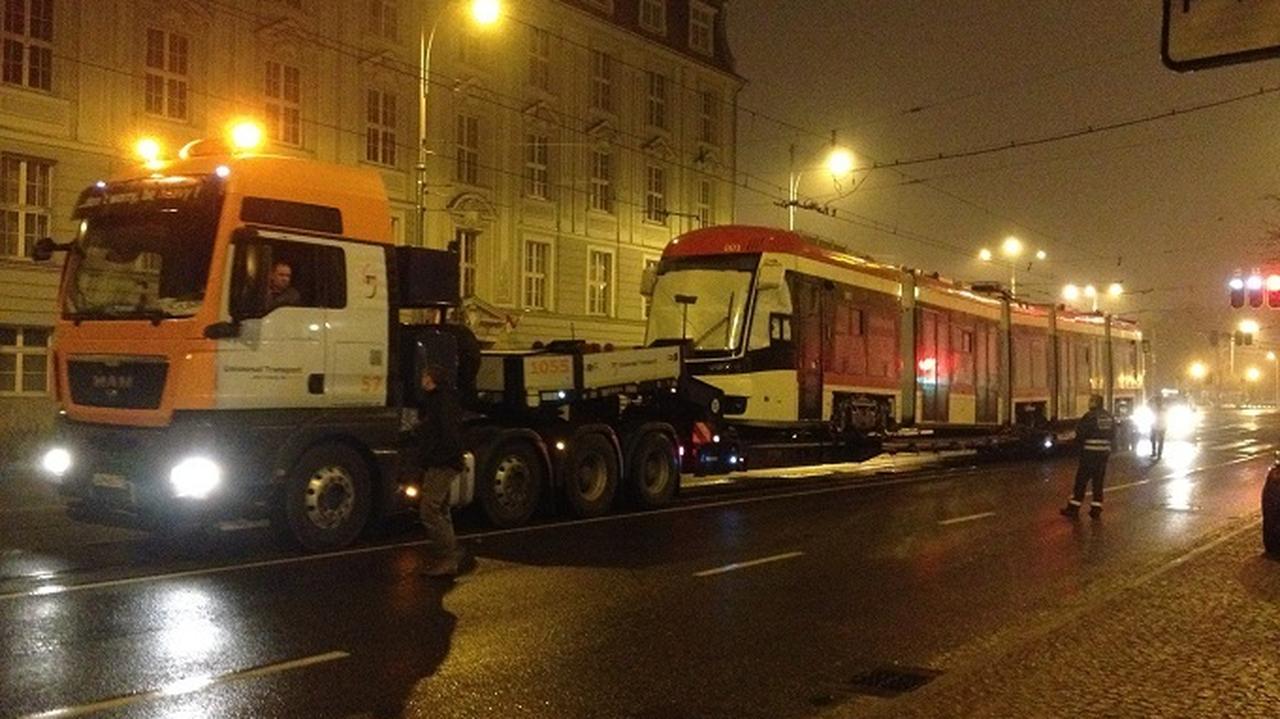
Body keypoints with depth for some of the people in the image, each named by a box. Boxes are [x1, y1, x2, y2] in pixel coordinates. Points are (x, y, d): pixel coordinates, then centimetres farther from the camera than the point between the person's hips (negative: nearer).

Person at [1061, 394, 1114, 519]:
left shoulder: (1090, 416, -14)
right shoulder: (1109, 417, 8)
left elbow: (1080, 431, -14)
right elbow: (1113, 434, 13)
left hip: (1090, 452, -6)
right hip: (1104, 451, 6)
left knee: (1081, 480, 0)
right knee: (1098, 481, 11)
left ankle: (1073, 508, 2)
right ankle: (1096, 509, 10)